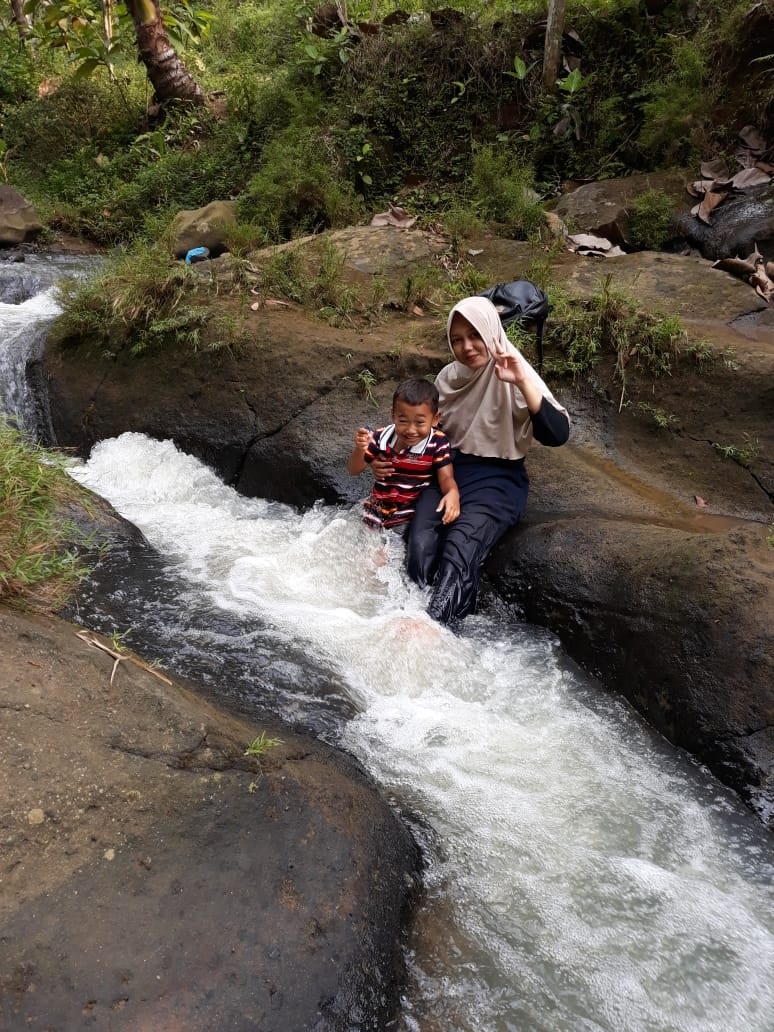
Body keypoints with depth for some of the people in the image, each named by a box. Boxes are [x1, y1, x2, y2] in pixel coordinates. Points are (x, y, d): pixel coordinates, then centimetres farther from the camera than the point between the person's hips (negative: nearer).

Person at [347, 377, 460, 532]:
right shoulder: (381, 437, -9)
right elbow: (353, 471, -3)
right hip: (378, 510, 3)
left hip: (413, 514, -3)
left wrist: (452, 493, -41)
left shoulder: (438, 443, -15)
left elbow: (446, 477, -17)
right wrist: (359, 449, -25)